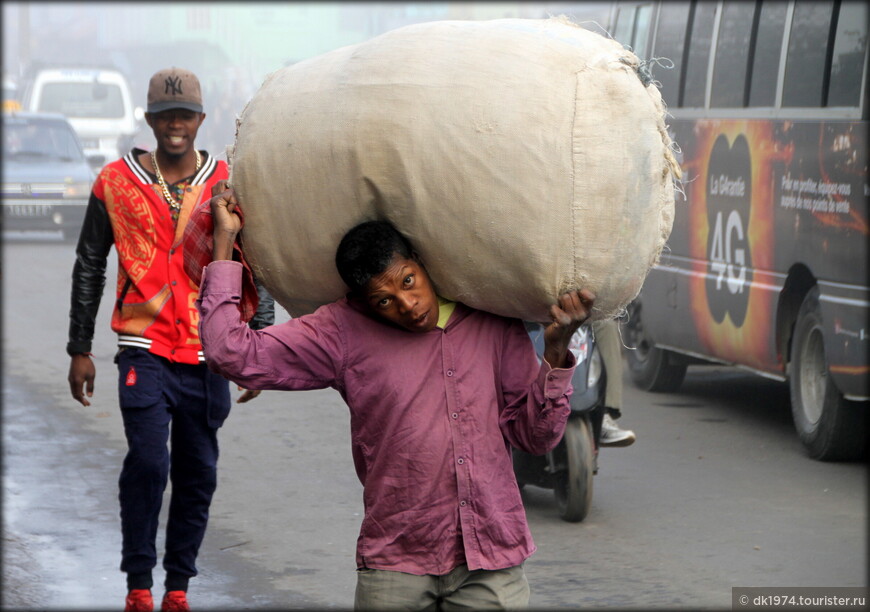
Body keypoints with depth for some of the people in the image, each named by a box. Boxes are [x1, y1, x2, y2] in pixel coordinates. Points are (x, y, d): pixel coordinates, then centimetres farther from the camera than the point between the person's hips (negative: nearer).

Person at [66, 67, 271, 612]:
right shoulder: (117, 183, 3)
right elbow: (89, 267, 9)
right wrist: (80, 349, 7)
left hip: (208, 356, 2)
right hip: (145, 349, -2)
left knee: (198, 475, 6)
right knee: (148, 462, -15)